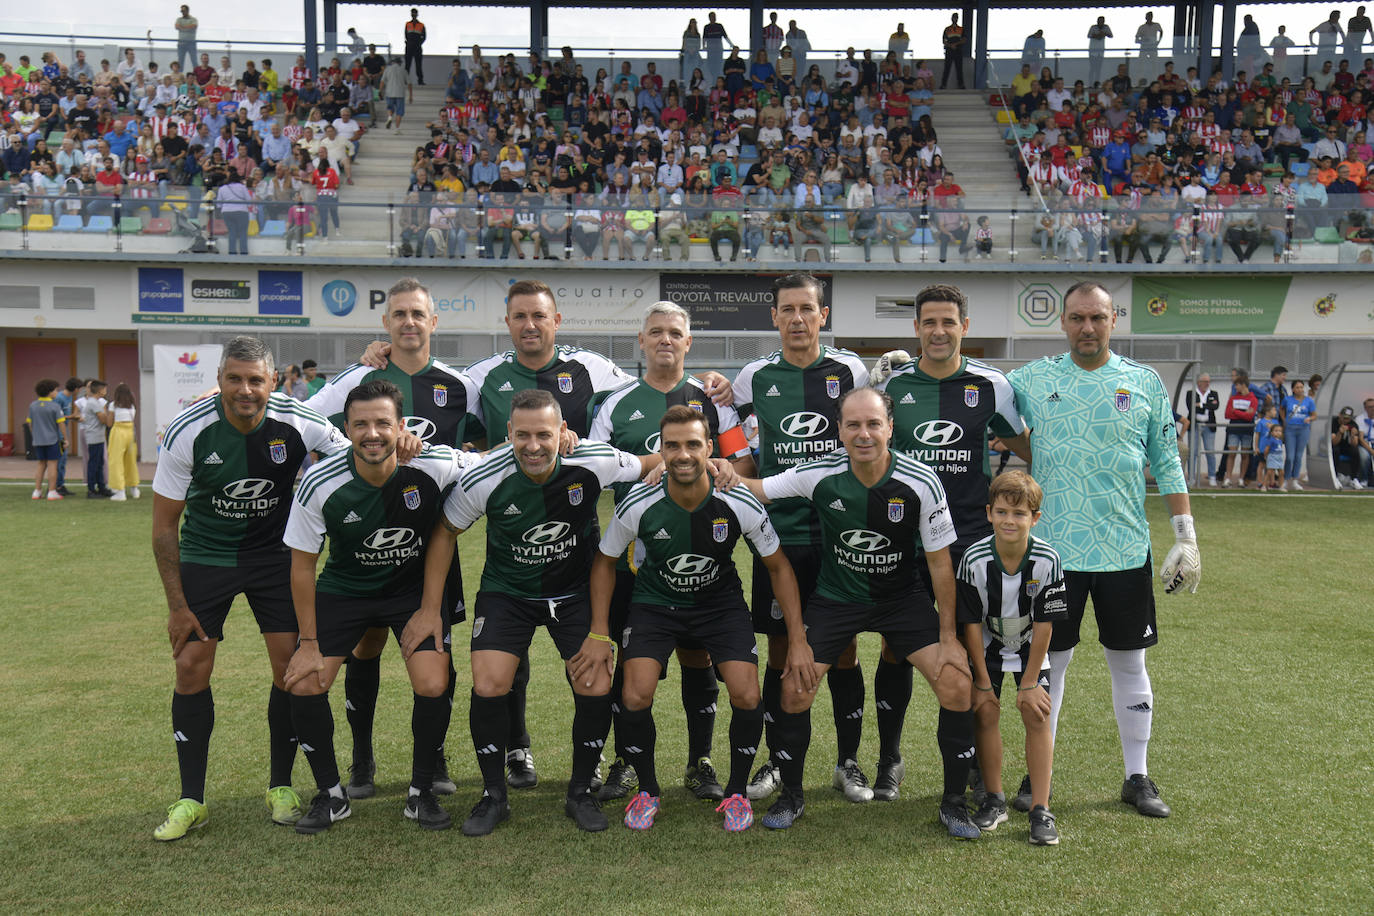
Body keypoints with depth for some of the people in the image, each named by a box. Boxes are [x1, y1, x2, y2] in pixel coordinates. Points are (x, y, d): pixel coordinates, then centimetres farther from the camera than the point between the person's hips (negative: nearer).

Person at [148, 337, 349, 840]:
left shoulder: (299, 424, -19)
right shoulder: (187, 431, -19)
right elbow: (164, 525, -10)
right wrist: (177, 605, -10)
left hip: (276, 551, 1)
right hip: (205, 555, 0)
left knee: (292, 664, -5)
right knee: (191, 665, -6)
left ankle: (281, 787, 15)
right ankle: (191, 800, 8)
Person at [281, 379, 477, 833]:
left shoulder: (436, 466, -24)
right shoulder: (319, 484, -22)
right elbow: (303, 565, -9)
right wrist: (309, 643, -8)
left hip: (416, 587, -1)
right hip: (343, 587, 1)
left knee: (434, 687, -17)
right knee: (304, 685, -11)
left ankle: (421, 792, 9)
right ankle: (331, 794, 13)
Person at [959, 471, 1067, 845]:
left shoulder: (1047, 560, -26)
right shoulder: (974, 559, -26)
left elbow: (1044, 624, -17)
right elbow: (971, 623, -16)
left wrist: (1029, 682, -13)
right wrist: (982, 680, -12)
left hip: (1030, 645, 0)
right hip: (987, 645, 0)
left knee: (1037, 714, -9)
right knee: (985, 712, -6)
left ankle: (1041, 810, -3)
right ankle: (994, 800, 10)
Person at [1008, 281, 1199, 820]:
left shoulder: (1145, 383, 3)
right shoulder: (1033, 380, 2)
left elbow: (1167, 463, 6)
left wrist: (1186, 537, 3)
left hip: (1126, 551, 1)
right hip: (1054, 551, 0)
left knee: (1129, 663, 9)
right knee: (1049, 661, 8)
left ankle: (1137, 777, 24)